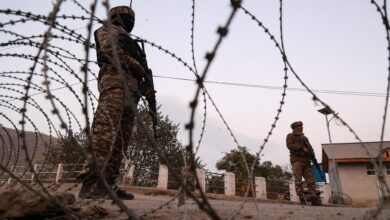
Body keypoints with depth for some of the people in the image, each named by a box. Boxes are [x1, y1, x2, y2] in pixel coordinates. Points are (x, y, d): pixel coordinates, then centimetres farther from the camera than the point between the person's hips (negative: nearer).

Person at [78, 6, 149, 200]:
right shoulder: (108, 29, 18)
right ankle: (90, 182, -30)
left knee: (121, 138, -3)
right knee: (106, 128, -24)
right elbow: (109, 49, -4)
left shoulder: (128, 41, 39)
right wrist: (136, 65, -5)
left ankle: (107, 184, -5)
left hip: (130, 89, 8)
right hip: (115, 79, -8)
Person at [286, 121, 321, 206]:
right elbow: (290, 145, -9)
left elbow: (310, 148, 22)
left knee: (311, 180, -4)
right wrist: (302, 148, -14)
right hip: (296, 160, -6)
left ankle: (314, 198, -4)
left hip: (306, 161, 6)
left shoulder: (304, 137, 26)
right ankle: (302, 200, -5)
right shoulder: (290, 136, 7)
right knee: (298, 181, -8)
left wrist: (312, 155, 2)